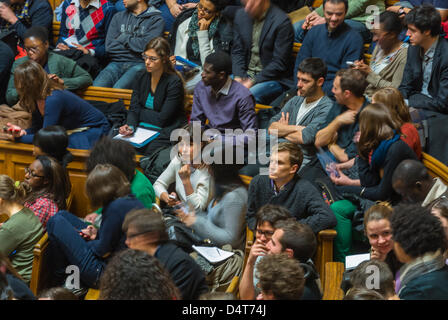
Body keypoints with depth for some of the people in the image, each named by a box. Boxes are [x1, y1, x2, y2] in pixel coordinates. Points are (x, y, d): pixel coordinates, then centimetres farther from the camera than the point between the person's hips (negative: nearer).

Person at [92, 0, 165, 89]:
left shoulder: (156, 20, 7)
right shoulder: (118, 17, 21)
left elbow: (147, 46, -10)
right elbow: (109, 46, 9)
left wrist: (123, 38, 4)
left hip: (139, 64, -4)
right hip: (116, 63, 4)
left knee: (118, 89, -34)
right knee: (96, 87, -27)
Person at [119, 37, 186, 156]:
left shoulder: (174, 82, -11)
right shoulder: (141, 77, 7)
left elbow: (162, 119, -13)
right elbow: (133, 109, 2)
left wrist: (140, 112, -2)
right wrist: (130, 126, -19)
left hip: (167, 131, -5)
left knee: (149, 150, -33)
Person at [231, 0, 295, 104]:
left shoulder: (282, 22, -14)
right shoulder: (241, 15, 6)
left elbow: (279, 63, -15)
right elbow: (237, 52, 11)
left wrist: (252, 81, -18)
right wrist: (238, 77, -6)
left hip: (273, 79, -6)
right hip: (245, 75, 6)